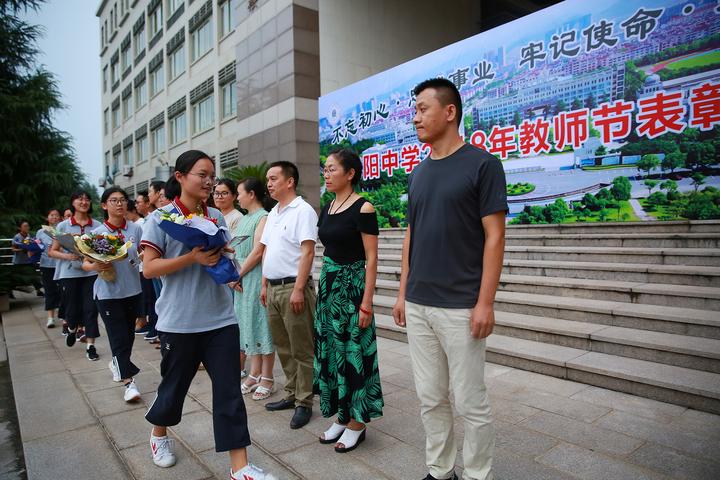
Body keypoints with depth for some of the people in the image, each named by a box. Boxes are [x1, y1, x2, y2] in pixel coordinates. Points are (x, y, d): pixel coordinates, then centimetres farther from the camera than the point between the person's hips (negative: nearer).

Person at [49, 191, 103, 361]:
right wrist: (67, 256, -15)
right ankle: (72, 329, 43)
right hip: (69, 273, 0)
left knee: (91, 308, -2)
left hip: (91, 272, 0)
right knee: (72, 308, 10)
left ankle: (90, 345, 7)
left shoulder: (97, 226, 2)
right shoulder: (63, 226, 1)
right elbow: (52, 251, 3)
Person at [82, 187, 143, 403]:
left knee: (128, 334, 17)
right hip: (108, 292, -3)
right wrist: (96, 266, -23)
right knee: (119, 337, -3)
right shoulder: (97, 233, -6)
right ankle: (128, 381, 4)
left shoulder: (136, 229, -2)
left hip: (132, 290, 3)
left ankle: (118, 363, 43)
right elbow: (85, 263, -2)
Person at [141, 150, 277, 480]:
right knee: (174, 384, 16)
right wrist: (193, 258, -22)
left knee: (229, 390, 2)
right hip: (179, 321, -3)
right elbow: (149, 268, -10)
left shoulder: (216, 216, 8)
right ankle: (159, 434, 47)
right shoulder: (160, 218, -5)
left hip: (221, 318, 3)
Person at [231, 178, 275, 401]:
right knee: (248, 324, 12)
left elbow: (258, 252, -16)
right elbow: (234, 248, 15)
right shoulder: (244, 219, 16)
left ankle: (267, 378, 10)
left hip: (257, 277, -8)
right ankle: (254, 374, 24)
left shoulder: (264, 218, -10)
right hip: (242, 279, 8)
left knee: (261, 324, -1)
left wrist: (238, 274, -10)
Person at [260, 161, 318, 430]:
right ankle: (291, 394, 29)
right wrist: (264, 285, 15)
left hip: (293, 288, -8)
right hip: (273, 288, 9)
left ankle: (304, 403, 13)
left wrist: (298, 289, -21)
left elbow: (307, 252, -16)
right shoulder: (273, 213, 16)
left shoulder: (303, 211, -10)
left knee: (301, 351, 1)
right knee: (283, 347, 16)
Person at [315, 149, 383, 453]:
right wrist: (322, 288, 13)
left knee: (354, 352, 2)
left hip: (352, 287, -8)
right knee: (330, 350, 12)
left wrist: (366, 304, -17)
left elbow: (371, 259, -14)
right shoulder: (327, 208, 10)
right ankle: (341, 418, 28)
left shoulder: (363, 209, -12)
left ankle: (356, 423, 18)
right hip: (328, 285, 8)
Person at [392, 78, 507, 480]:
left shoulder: (482, 164, -6)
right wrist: (403, 293, 11)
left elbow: (494, 237, -10)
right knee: (431, 399, 15)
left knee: (470, 403, 7)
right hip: (418, 306, 6)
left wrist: (485, 302, -15)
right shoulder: (418, 173, 12)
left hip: (461, 307, -6)